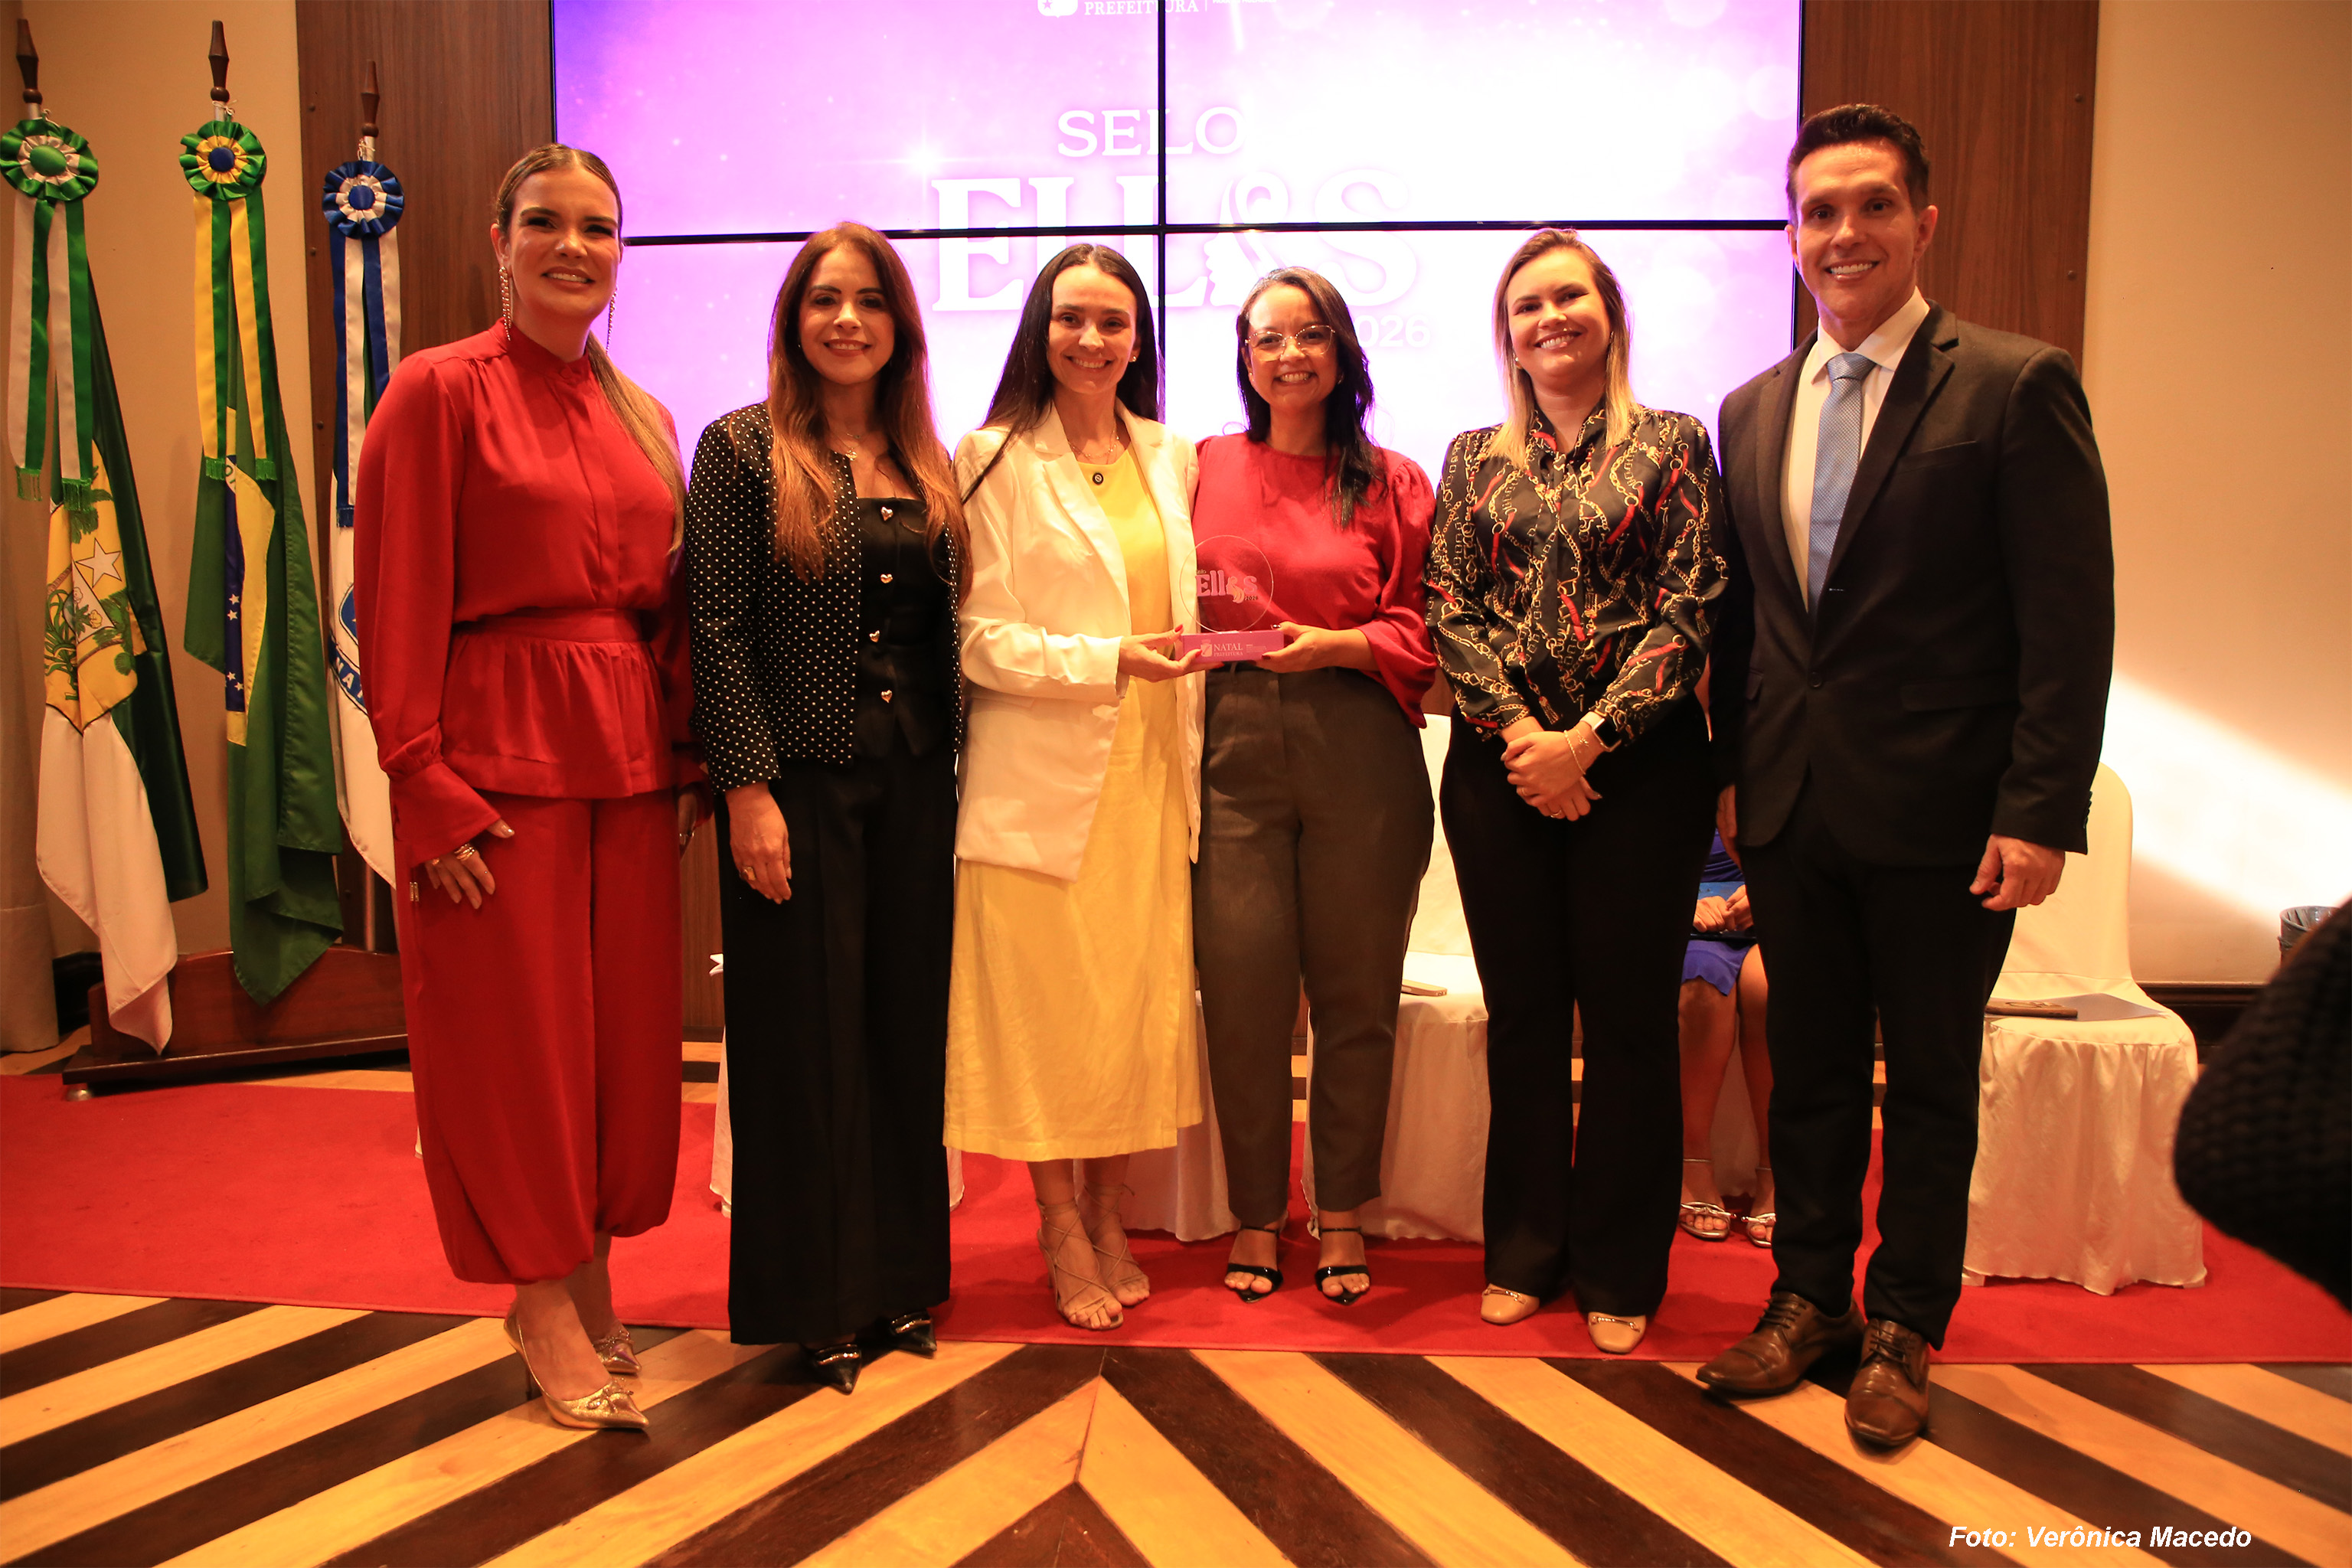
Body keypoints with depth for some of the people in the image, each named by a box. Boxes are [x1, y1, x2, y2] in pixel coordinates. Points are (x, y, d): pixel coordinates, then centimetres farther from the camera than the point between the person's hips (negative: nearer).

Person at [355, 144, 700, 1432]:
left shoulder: (642, 419, 14)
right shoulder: (440, 390, -4)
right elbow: (397, 606, -9)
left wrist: (690, 762, 7)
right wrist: (427, 785, -15)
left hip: (627, 757, 6)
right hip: (499, 754, -6)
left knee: (627, 1026, 11)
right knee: (516, 1031, 4)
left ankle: (591, 1270, 28)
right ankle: (543, 1300, 20)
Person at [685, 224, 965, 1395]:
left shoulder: (929, 464, 12)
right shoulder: (743, 449, -2)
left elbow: (949, 632, 13)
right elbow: (717, 629, -8)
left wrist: (955, 774, 7)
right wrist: (747, 786, -14)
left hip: (916, 782, 5)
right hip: (799, 779, -5)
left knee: (908, 1024, 10)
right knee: (805, 1033, 3)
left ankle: (898, 1275, 25)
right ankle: (811, 1299, 18)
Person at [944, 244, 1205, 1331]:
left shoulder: (1170, 459, 13)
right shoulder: (995, 460, -2)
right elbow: (981, 639, -7)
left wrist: (1192, 753, 9)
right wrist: (1109, 659, -17)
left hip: (1151, 772, 5)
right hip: (1042, 776, -4)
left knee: (1141, 994, 7)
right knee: (1046, 1003, 1)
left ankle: (1109, 1214, 22)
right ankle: (1061, 1229, 17)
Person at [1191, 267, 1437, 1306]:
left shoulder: (1392, 482, 9)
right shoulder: (1204, 470, 11)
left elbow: (1423, 630, 3)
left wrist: (1335, 644, -12)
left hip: (1358, 748, 0)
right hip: (1233, 745, 0)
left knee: (1357, 988, 5)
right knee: (1241, 992, 0)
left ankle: (1342, 1213, 21)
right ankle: (1255, 1215, 17)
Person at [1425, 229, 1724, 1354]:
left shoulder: (1673, 445, 4)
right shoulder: (1474, 458, 11)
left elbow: (1690, 608, -5)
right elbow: (1449, 611, 3)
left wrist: (1587, 739, -14)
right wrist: (1517, 731, -11)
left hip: (1638, 764, -2)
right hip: (1500, 767, 2)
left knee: (1628, 1014, 4)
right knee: (1522, 1014, 10)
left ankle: (1618, 1271, 19)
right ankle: (1524, 1252, 24)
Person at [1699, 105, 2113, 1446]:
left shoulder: (2016, 388, -7)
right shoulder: (1754, 410, 10)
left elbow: (2071, 622, -10)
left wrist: (2040, 813, -15)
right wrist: (1734, 771, 10)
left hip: (1939, 818, -4)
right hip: (1792, 813, 5)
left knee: (1930, 1083, 10)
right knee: (1810, 1069, 15)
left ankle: (1904, 1329, 27)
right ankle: (1810, 1297, 32)